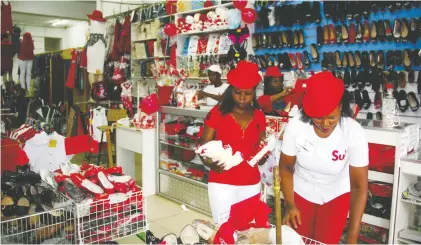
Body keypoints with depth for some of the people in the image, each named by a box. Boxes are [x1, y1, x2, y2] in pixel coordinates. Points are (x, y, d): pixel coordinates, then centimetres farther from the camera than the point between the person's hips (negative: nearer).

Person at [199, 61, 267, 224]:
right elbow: (203, 147, -5)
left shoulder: (259, 116, 5)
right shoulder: (217, 113, -7)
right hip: (222, 183, -3)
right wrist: (211, 164, -24)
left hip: (251, 183, 3)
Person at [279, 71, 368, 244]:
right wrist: (289, 205, -18)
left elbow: (360, 185, -23)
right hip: (301, 193, 1)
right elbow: (285, 167, -10)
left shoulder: (354, 132, -28)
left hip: (335, 196, -1)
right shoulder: (295, 126, -26)